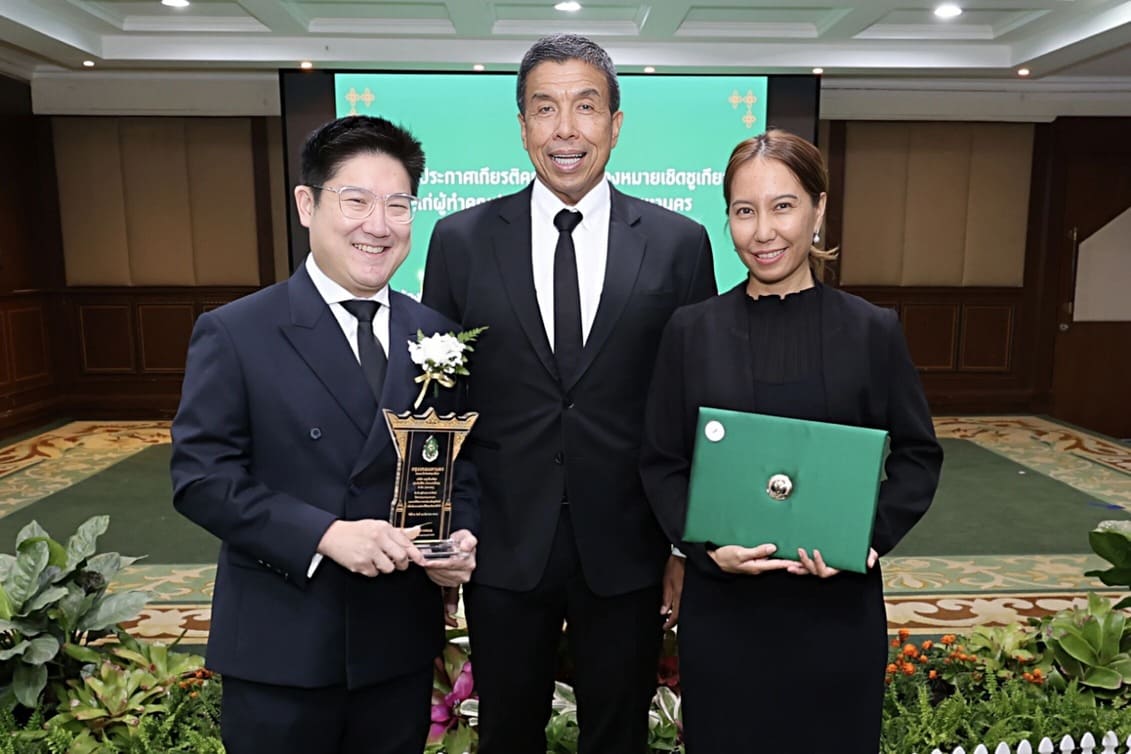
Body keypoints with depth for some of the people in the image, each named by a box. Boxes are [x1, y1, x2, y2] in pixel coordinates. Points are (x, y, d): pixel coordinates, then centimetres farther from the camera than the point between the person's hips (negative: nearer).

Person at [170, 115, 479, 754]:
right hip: (281, 647, -3)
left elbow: (460, 460, 8)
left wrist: (461, 535, -11)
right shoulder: (234, 333, -8)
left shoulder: (434, 333, 4)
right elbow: (201, 476, -12)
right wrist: (325, 534, -22)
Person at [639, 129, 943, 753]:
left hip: (837, 603, 0)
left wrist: (872, 539, -11)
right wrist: (709, 546, -13)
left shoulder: (872, 330, -1)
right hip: (722, 602, 0)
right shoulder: (691, 330, -1)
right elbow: (660, 463, 1)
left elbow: (918, 454, 4)